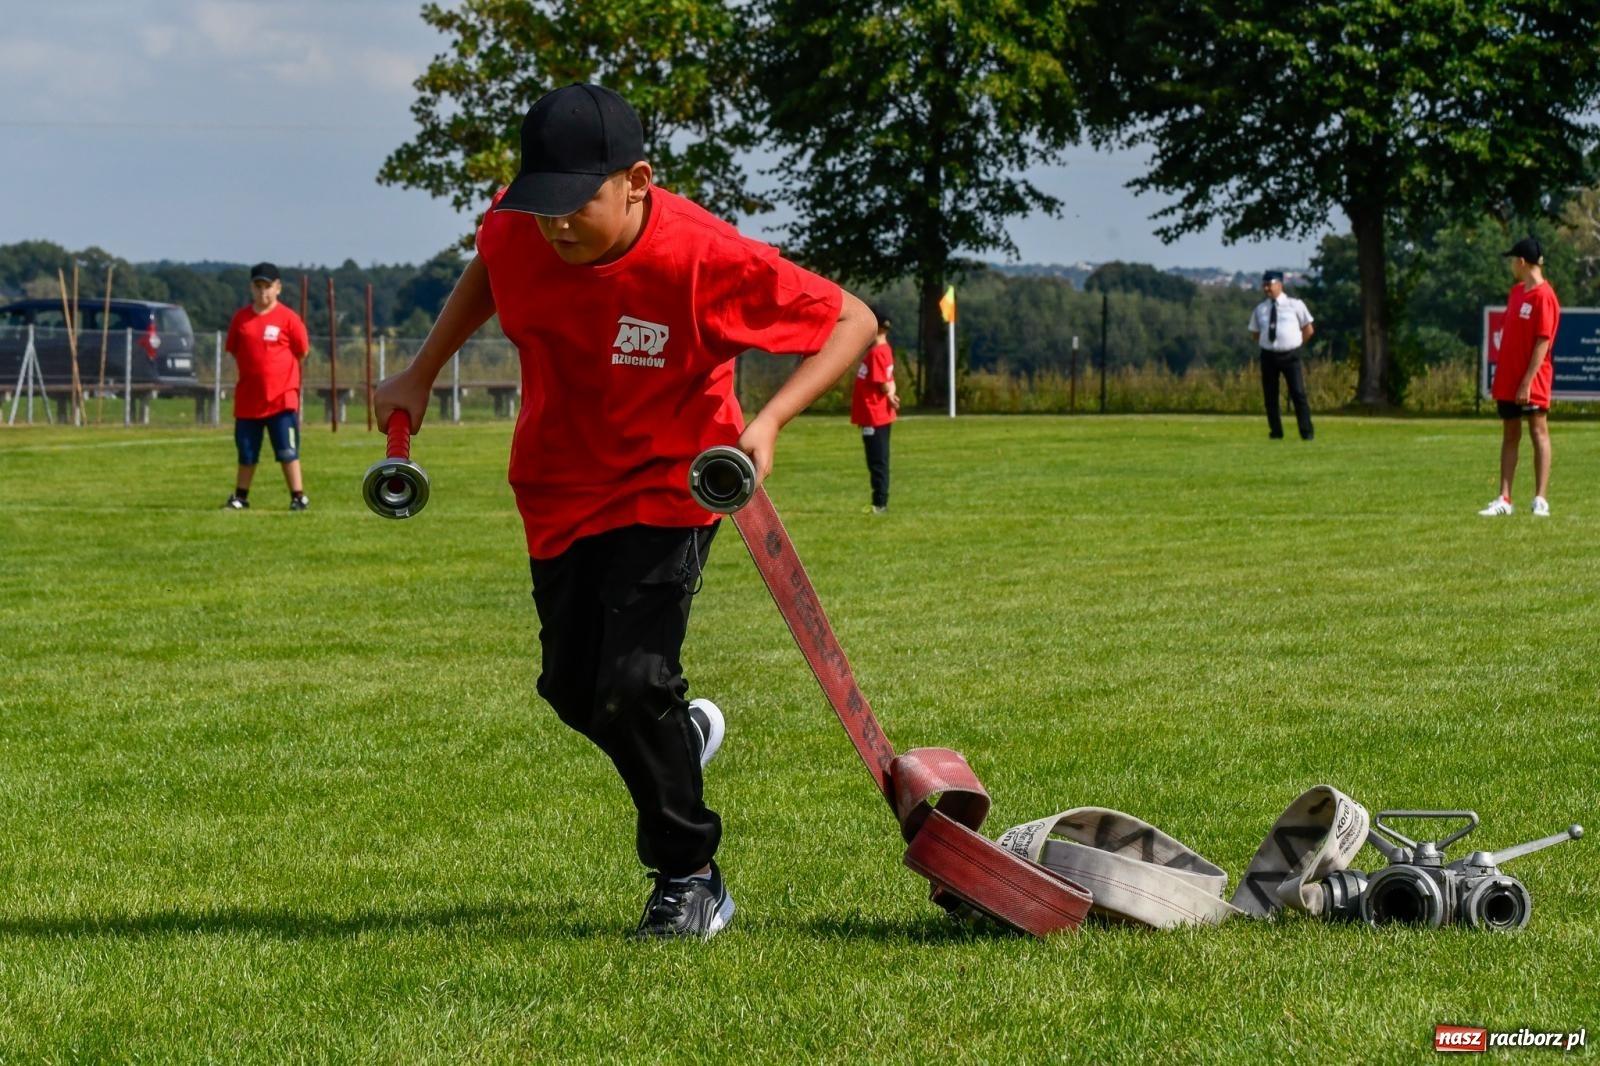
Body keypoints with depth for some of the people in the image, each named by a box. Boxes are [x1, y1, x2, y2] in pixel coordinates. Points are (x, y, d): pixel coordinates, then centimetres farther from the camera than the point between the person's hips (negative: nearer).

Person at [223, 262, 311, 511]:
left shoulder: (288, 318, -5)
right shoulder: (241, 318, 5)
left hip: (282, 396, -4)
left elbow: (301, 352, 2)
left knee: (288, 451, -4)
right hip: (248, 396, 4)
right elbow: (234, 350, 14)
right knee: (246, 451, 12)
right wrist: (254, 369, 7)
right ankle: (240, 496, 23)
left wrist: (276, 369, 6)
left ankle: (298, 497, 2)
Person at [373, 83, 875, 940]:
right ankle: (683, 735, 46)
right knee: (573, 690, 12)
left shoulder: (702, 258, -29)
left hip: (669, 488, -5)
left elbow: (851, 320, -21)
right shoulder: (515, 230, -16)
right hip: (559, 487, 5)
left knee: (633, 684, -19)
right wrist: (421, 374, 10)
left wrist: (768, 421, -32)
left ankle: (689, 878, 1)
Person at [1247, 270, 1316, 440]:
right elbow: (1254, 334, 20)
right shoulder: (1260, 309, 9)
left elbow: (1309, 330, 7)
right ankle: (1276, 432, 16)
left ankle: (1307, 433, -2)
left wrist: (1294, 344, 5)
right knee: (1270, 395, 5)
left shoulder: (1295, 305, 1)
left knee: (1298, 394, -7)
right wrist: (1267, 343, 8)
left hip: (1290, 356, -3)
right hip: (1268, 355, 3)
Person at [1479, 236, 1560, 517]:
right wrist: (1499, 378, 16)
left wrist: (1527, 381, -21)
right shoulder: (1516, 291, 12)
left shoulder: (1544, 297, -14)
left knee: (1538, 432, -4)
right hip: (1508, 378, 8)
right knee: (1509, 436, 8)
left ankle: (1540, 500, -4)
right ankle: (1504, 500, 8)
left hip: (1531, 380, -8)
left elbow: (1542, 342, -18)